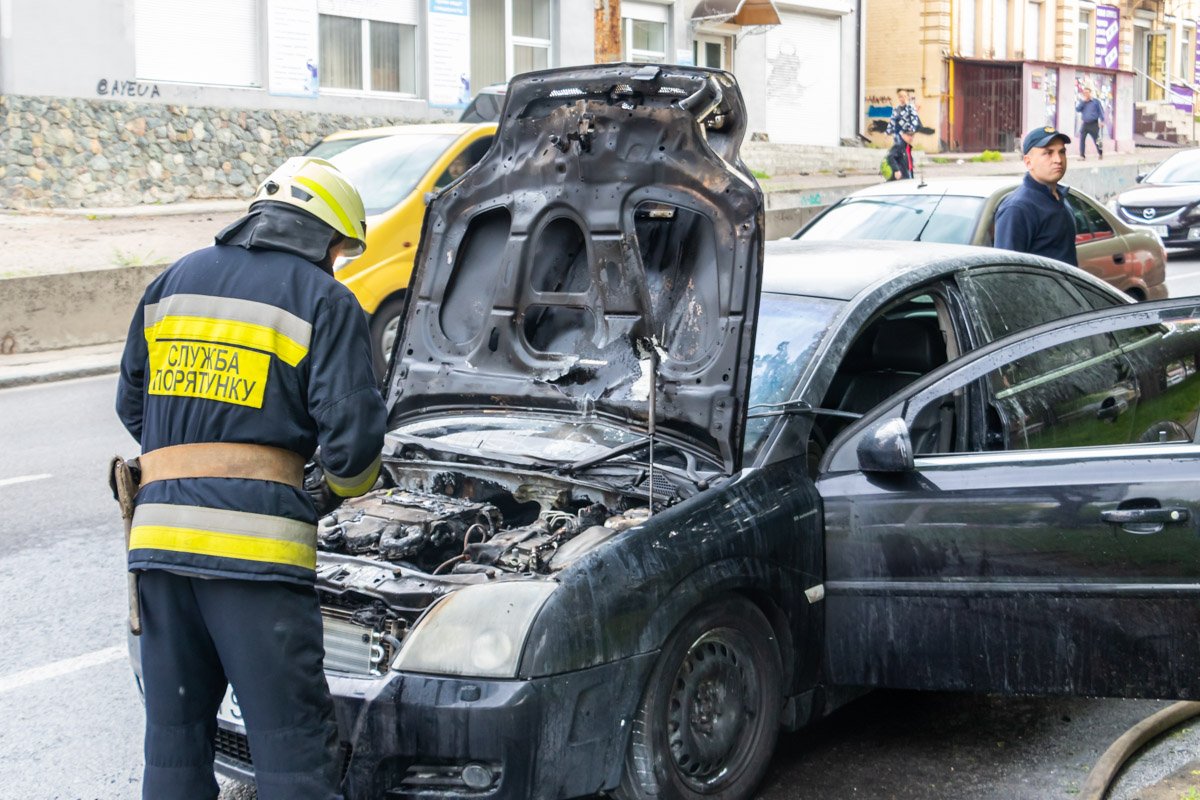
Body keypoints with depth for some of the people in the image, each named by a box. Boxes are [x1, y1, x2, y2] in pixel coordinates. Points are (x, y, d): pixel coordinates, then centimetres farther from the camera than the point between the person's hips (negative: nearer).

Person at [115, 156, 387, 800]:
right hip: (255, 540, -6)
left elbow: (132, 405, 24)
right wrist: (349, 484, 16)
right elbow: (351, 435, -6)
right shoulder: (324, 300, 0)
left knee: (174, 735, 15)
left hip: (159, 527, 6)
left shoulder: (171, 282, 18)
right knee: (292, 742, 0)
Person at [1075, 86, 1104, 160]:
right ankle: (1082, 156, -6)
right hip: (1085, 124, 2)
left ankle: (1100, 154, 21)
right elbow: (1077, 109, -5)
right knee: (1082, 139, -10)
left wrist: (1102, 121, -7)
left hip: (1094, 124, -2)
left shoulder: (1096, 101, 2)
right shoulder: (1081, 102, 10)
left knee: (1096, 139, 3)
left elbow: (1101, 111, 2)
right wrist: (1083, 101, -10)